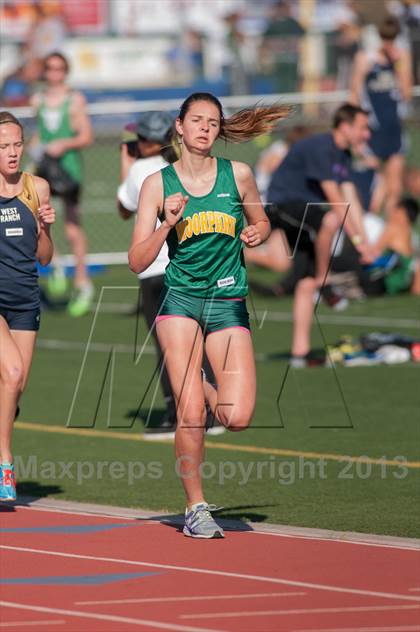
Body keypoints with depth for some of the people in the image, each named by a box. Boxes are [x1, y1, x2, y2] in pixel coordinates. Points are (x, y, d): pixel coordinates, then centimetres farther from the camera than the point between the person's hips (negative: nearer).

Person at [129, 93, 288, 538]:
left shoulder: (238, 176, 4)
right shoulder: (157, 184, 0)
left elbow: (261, 222, 22)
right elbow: (137, 262, -1)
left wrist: (257, 233, -1)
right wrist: (168, 223, -16)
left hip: (229, 303, 1)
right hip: (180, 300, -1)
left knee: (237, 418, -11)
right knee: (190, 415, -10)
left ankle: (201, 386, 24)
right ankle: (195, 508, 8)